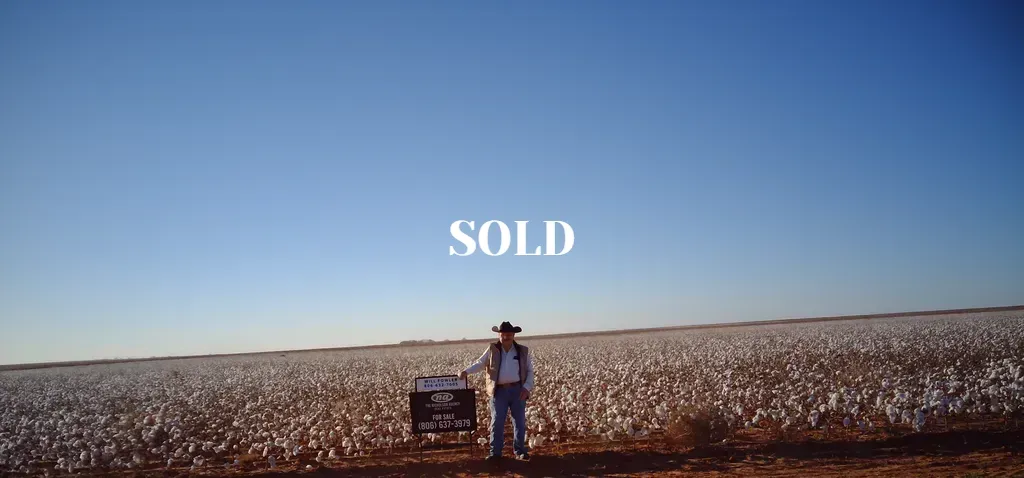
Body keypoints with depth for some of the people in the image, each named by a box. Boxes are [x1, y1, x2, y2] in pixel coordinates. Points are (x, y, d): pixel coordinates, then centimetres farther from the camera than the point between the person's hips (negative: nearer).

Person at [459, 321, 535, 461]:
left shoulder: (523, 351, 6)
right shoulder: (492, 349, 4)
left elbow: (530, 371, 9)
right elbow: (480, 363, 3)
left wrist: (527, 387, -5)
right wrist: (466, 371, -13)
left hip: (518, 390, 1)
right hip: (499, 391, -1)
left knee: (519, 422, 6)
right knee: (497, 422, -1)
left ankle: (520, 451, 17)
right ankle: (495, 452, 8)